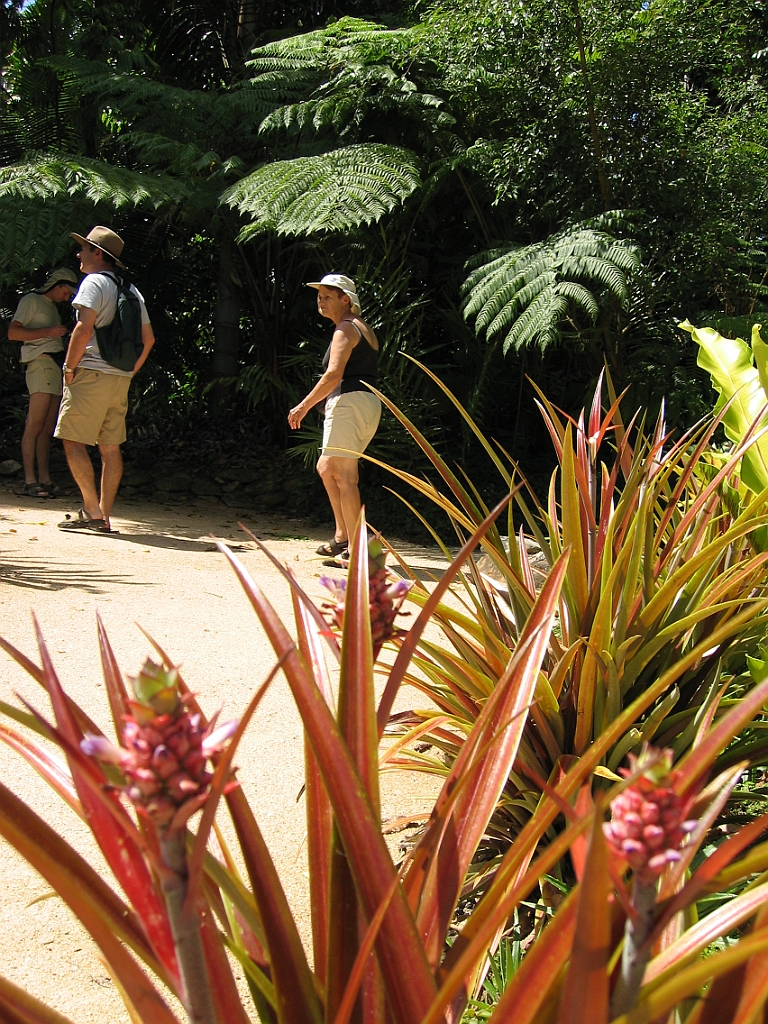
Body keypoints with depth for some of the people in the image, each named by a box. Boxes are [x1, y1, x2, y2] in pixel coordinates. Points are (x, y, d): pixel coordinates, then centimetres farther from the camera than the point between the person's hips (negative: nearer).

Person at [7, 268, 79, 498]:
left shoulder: (52, 307, 27)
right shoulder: (31, 301, 3)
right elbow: (13, 333, -7)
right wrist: (48, 332, -12)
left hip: (56, 367, 8)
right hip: (41, 364, -8)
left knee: (47, 428, 4)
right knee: (35, 425, -12)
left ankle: (44, 479, 3)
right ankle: (30, 481, -14)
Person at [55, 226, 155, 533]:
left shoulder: (94, 281, -7)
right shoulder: (130, 289, 17)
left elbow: (84, 329, -19)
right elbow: (148, 338, 16)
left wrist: (70, 367, -10)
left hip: (92, 373, -8)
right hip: (120, 379, 8)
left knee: (73, 440, -4)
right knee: (110, 447, 8)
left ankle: (92, 510, -9)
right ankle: (103, 516, 10)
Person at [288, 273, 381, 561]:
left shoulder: (345, 328, -8)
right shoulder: (364, 329, 21)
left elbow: (333, 375, -19)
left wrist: (304, 405, -14)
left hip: (349, 402, -10)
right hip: (369, 404, 10)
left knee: (344, 476, -10)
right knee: (326, 468, 18)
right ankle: (342, 535, 17)